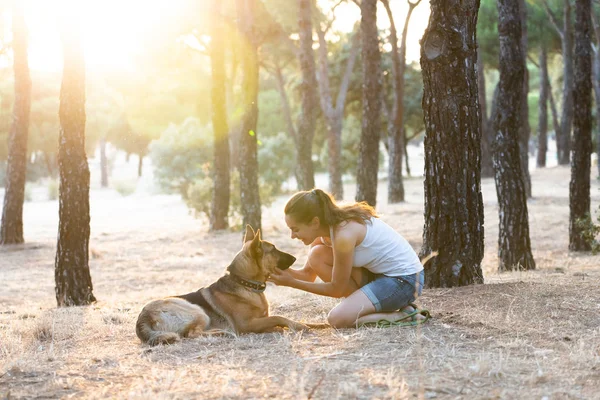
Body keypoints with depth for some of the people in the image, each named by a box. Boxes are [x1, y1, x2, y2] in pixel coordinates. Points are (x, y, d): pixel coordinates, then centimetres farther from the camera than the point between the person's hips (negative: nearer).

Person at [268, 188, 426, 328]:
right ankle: (364, 305, 3)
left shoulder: (344, 234, -27)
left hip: (405, 280, -9)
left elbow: (336, 289, -16)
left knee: (337, 318, -22)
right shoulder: (327, 226, -1)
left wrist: (292, 282, -15)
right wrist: (282, 269, -15)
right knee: (317, 255, -4)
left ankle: (401, 314, -5)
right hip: (379, 273, 9)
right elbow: (308, 274, 5)